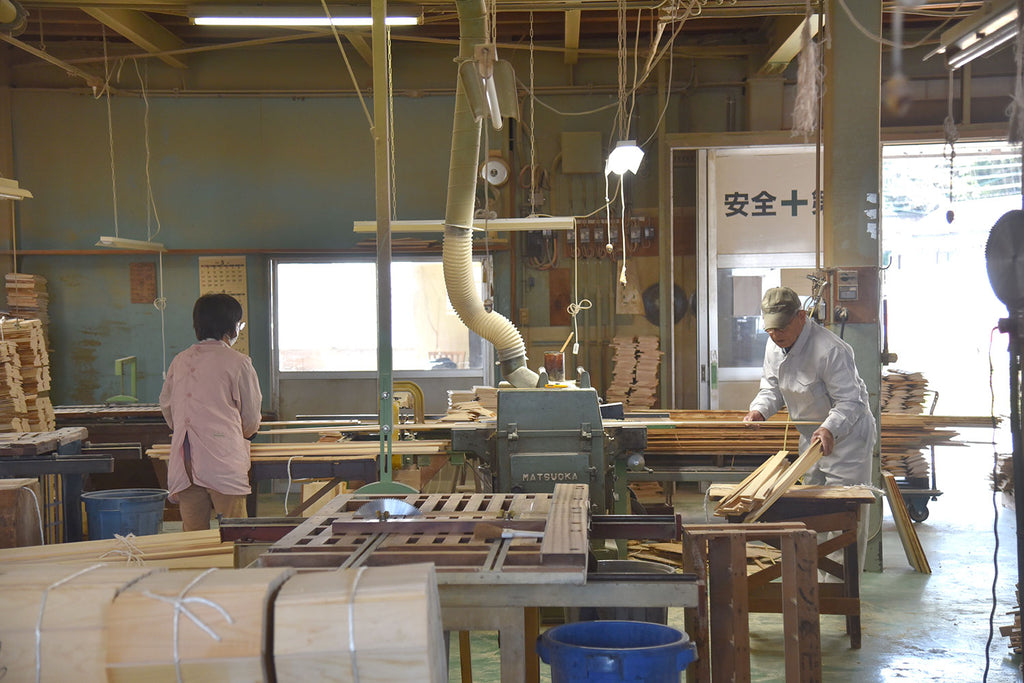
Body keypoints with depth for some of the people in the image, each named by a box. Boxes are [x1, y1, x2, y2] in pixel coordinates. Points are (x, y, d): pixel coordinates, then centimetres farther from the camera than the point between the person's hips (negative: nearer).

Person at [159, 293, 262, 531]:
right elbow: (251, 420, 1)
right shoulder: (237, 362, -4)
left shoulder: (180, 361, 10)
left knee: (192, 534, 8)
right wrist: (244, 432, 24)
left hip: (184, 464, 5)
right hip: (224, 460, -5)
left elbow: (166, 406, 18)